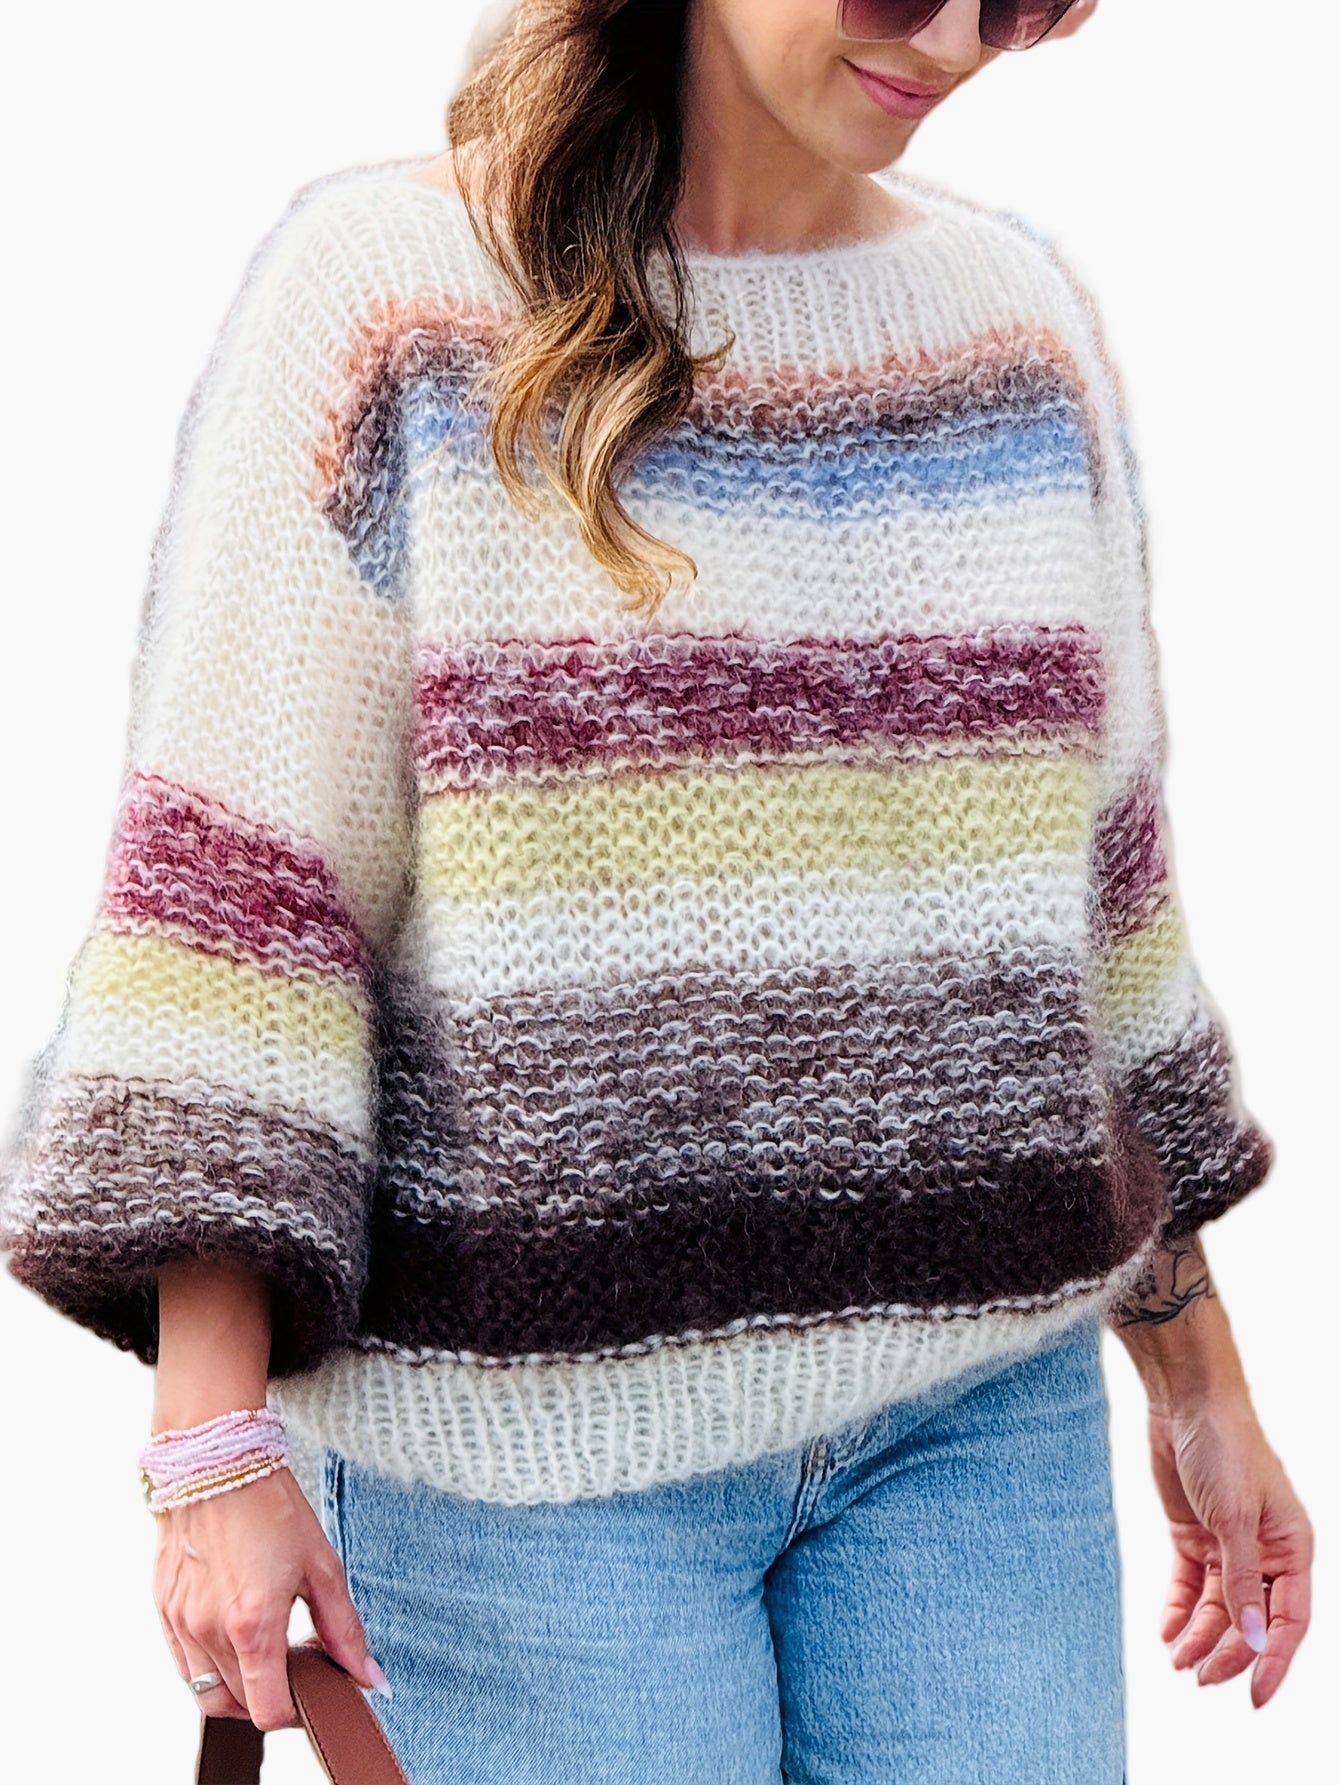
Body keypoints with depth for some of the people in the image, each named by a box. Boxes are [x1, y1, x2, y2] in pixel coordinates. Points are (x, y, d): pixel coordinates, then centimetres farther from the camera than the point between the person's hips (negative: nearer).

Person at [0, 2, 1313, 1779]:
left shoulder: (1022, 313, 8)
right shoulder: (384, 287, -6)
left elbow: (1100, 875, 13)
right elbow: (227, 870, -9)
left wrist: (1199, 1377, 15)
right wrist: (215, 1433, -15)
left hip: (981, 1415, 4)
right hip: (530, 1442, -4)